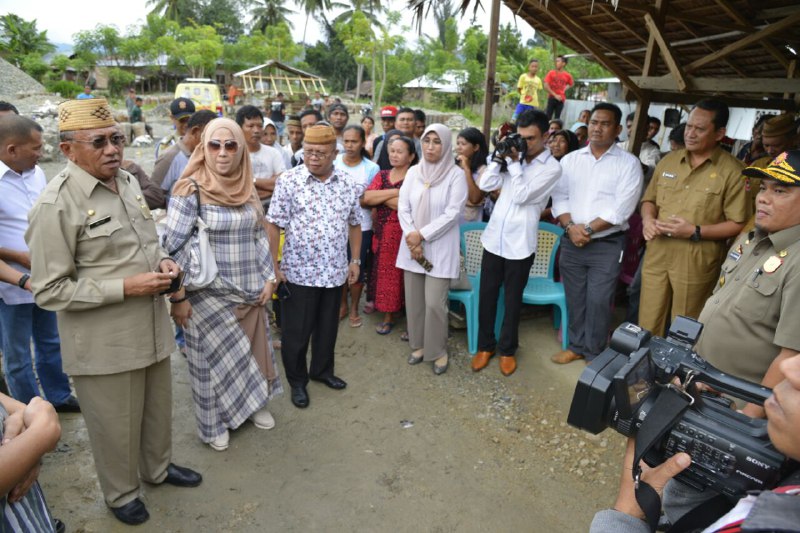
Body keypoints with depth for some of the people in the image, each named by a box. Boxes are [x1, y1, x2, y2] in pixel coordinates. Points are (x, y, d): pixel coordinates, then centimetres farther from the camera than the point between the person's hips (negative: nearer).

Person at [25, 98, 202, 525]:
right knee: (116, 426, 14)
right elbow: (49, 291, -17)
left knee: (158, 409, 24)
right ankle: (121, 493, 41)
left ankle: (158, 467, 50)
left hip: (152, 328, 7)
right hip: (105, 343, -6)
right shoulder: (56, 204, -18)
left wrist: (162, 261, -2)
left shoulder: (127, 182, 5)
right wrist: (125, 287, -22)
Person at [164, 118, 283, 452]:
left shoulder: (247, 188, 4)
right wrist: (178, 296, -15)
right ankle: (214, 424, 33)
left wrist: (268, 278, 7)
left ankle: (253, 405, 42)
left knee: (252, 351, 18)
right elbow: (174, 246, -14)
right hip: (209, 295, -5)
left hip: (250, 292, 5)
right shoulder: (191, 189, -13)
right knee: (215, 358, 10)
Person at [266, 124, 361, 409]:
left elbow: (354, 224, 12)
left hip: (335, 271, 3)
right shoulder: (288, 180, -8)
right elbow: (273, 225, -7)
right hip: (298, 271, -3)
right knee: (296, 331, 9)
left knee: (328, 327, 18)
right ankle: (297, 380, 29)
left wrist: (355, 260, 10)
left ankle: (322, 370, 40)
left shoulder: (349, 183, 2)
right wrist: (274, 266, -10)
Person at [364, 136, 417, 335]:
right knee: (383, 272, 9)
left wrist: (379, 196, -8)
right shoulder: (382, 175, 11)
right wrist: (394, 192, -12)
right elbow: (365, 199, -4)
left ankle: (390, 316, 14)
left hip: (402, 234, -5)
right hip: (381, 232, 5)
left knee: (397, 273, 1)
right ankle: (387, 313, 20)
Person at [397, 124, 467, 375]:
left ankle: (439, 351, 15)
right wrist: (412, 238, -11)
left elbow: (452, 213, -13)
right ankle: (418, 345, 29)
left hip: (440, 248, -4)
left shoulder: (456, 175, -6)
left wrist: (422, 235, -14)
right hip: (412, 246, 4)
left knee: (434, 302, -5)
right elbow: (403, 208, 2)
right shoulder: (413, 172, 6)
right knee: (413, 299, 10)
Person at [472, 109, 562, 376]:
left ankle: (507, 349, 29)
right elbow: (486, 184, 0)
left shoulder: (552, 167, -8)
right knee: (486, 296, 12)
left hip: (520, 244, -4)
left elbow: (521, 196, -18)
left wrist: (513, 162, -14)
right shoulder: (515, 157, 7)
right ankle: (485, 345, 30)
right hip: (493, 238, 4)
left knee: (512, 301, 10)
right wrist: (500, 157, -7)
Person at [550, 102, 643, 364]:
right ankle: (576, 345, 30)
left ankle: (595, 354, 18)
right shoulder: (570, 159, 7)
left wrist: (588, 229, -16)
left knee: (598, 301, 0)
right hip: (571, 242, 3)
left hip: (607, 245, -3)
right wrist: (570, 227, -14)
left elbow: (621, 207, -12)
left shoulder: (629, 163, -4)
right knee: (575, 299, 12)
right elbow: (559, 197, 2)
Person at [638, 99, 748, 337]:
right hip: (657, 255, 4)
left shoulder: (732, 171, -7)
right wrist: (648, 219, -3)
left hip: (696, 263, -4)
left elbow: (738, 224, -8)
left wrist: (695, 232, -18)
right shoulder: (668, 161, 9)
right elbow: (649, 199, 18)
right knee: (647, 326, 12)